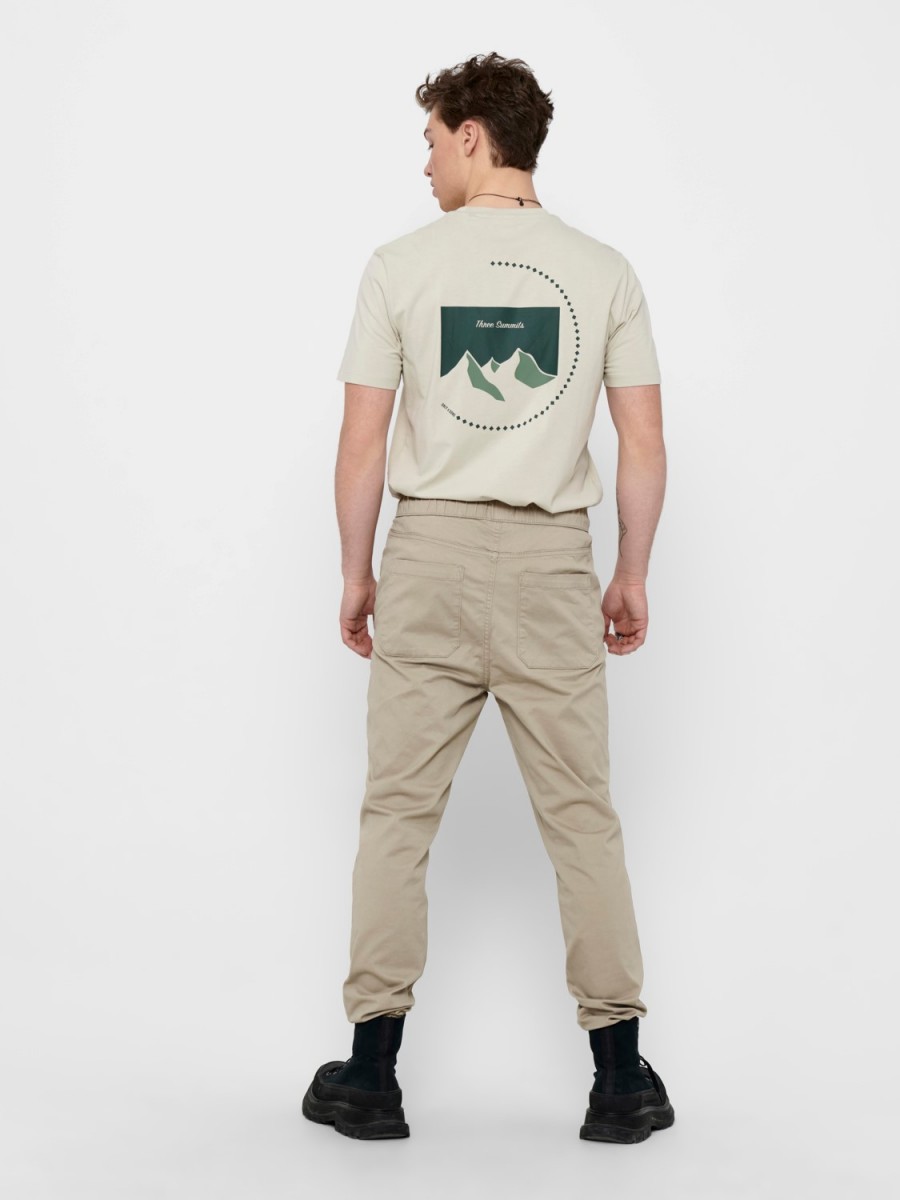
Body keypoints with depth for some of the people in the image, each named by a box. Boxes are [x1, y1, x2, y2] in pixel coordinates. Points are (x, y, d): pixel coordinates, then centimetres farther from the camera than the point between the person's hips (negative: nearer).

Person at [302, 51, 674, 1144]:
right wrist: (632, 578, 11)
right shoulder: (604, 271, 2)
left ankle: (372, 1074, 11)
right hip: (551, 562, 1)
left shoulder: (401, 266, -2)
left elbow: (362, 442, -3)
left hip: (430, 557, -1)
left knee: (397, 814, 7)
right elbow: (644, 443, 1)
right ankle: (620, 1078, 10)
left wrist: (357, 574, 9)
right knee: (581, 816, 6)